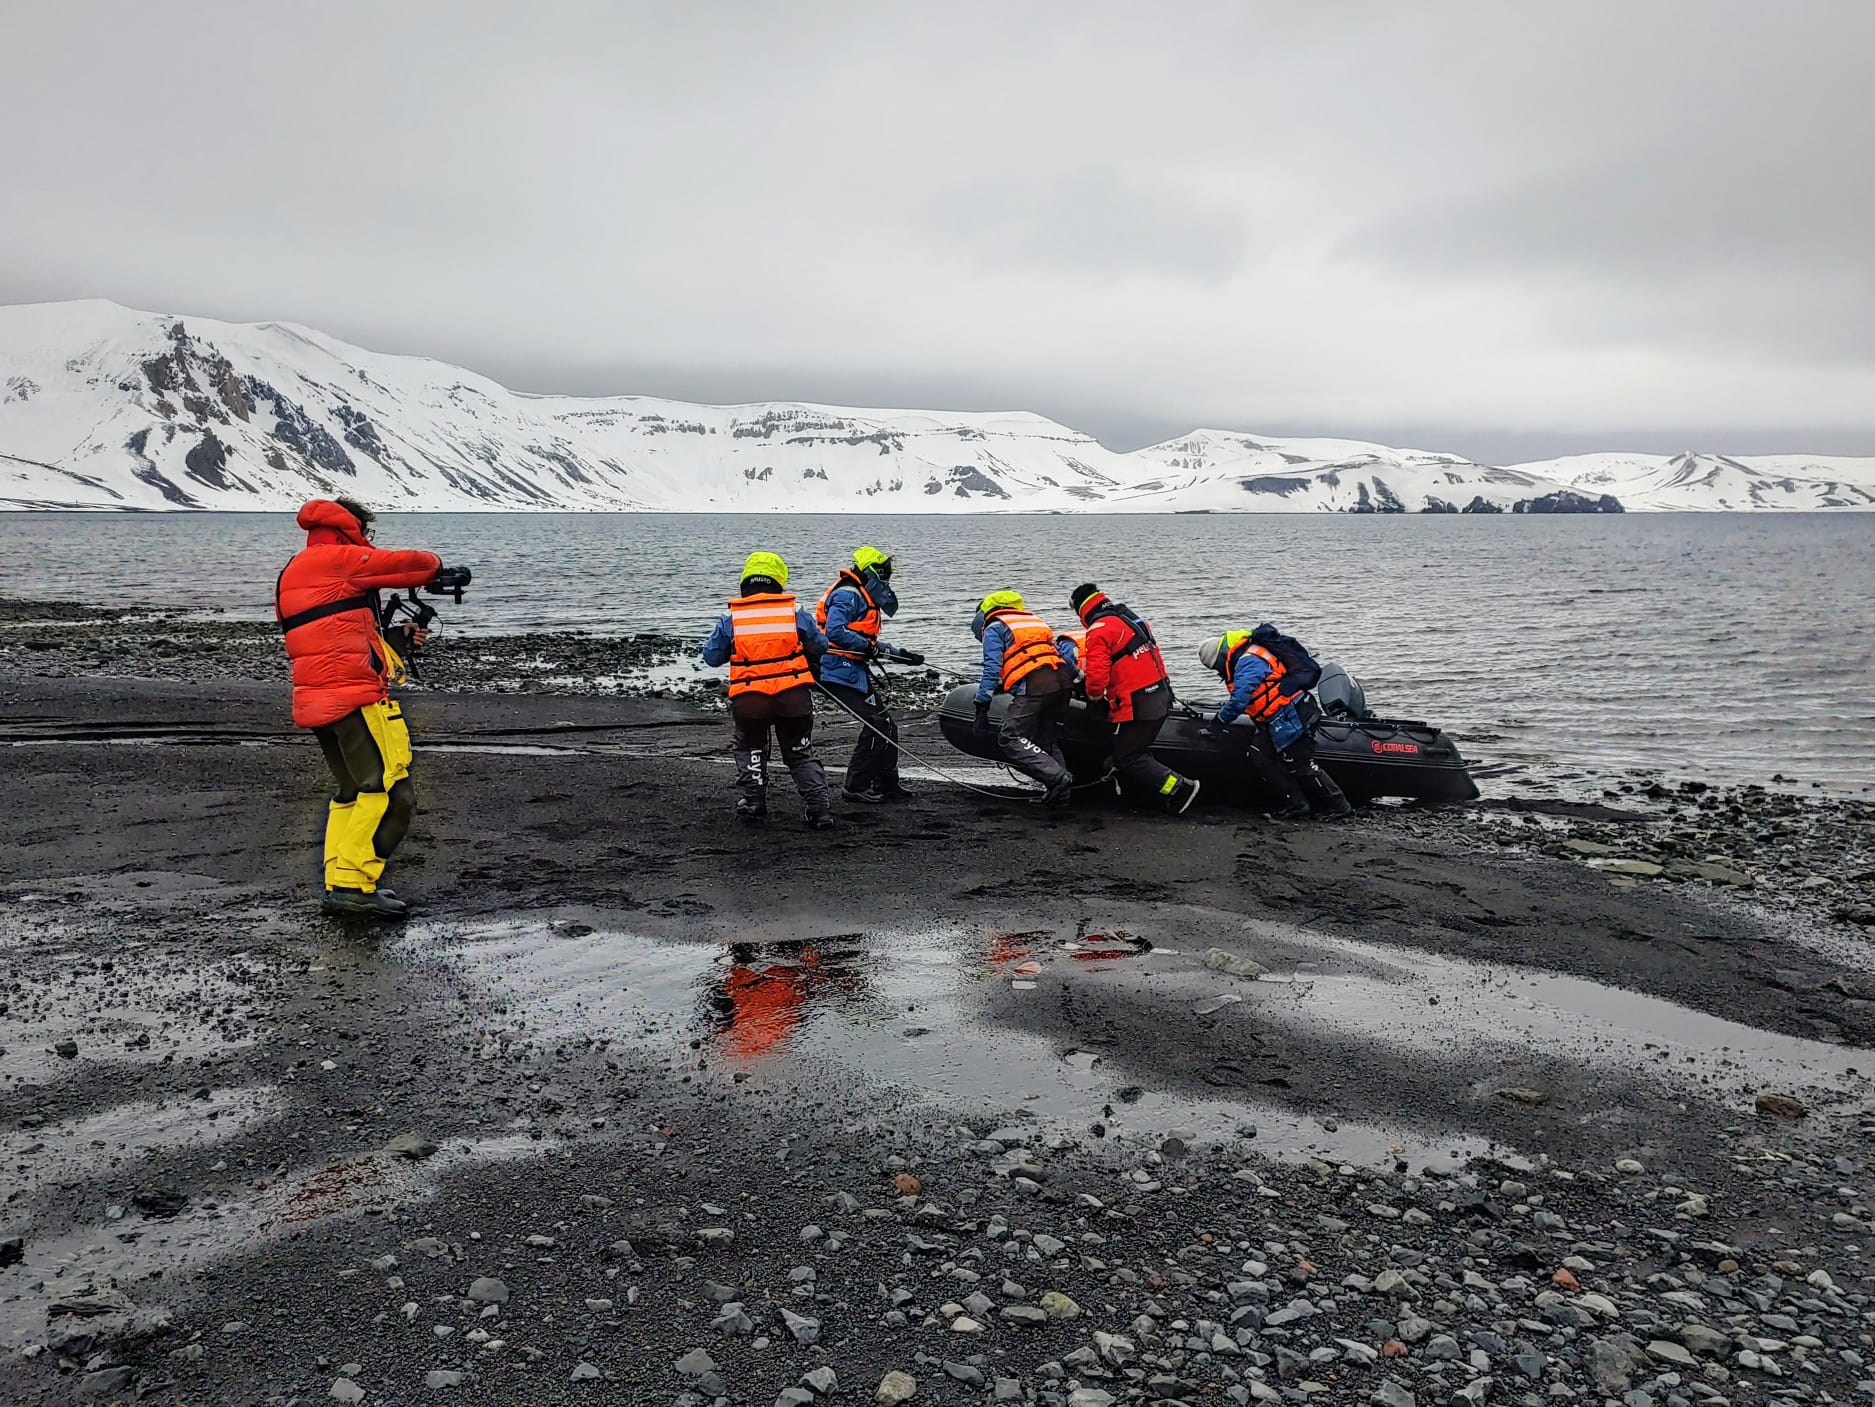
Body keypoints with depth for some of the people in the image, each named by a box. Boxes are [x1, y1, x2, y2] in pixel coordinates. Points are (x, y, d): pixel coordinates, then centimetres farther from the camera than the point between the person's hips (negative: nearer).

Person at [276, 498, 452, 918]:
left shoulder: (292, 576, 26)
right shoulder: (339, 560, -4)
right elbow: (411, 566, -4)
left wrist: (398, 642, 15)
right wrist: (434, 565, 19)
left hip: (316, 703, 10)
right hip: (356, 696, -10)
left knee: (352, 792, 20)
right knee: (390, 794, -11)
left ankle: (337, 886, 19)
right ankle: (353, 886, -14)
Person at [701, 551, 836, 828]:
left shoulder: (730, 619, -1)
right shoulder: (796, 613, -1)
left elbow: (711, 656, 7)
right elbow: (820, 647, 10)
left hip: (748, 698, 0)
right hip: (794, 696, 0)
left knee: (749, 748, 27)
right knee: (801, 755, 16)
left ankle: (754, 802, 23)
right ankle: (821, 809, 6)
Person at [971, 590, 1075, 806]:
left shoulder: (993, 628, 12)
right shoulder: (1036, 620, 33)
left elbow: (992, 668, -1)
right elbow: (1065, 651, 27)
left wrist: (982, 707, -3)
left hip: (1033, 685, -7)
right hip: (1061, 682, 7)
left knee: (1009, 740, -8)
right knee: (1046, 740, 15)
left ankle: (1057, 777, -21)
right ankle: (1062, 789, 3)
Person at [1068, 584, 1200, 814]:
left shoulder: (1099, 630, -13)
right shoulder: (1133, 619, 16)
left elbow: (1096, 675, -21)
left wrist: (1094, 697, 1)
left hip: (1136, 706, -9)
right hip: (1162, 698, 9)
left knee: (1126, 757, 1)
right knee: (1138, 749, 21)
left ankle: (1180, 787, -7)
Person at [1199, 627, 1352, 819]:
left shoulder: (1248, 661, -18)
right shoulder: (1249, 658, 15)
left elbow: (1240, 698, -22)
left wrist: (1221, 718, -7)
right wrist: (1226, 709, 20)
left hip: (1291, 718, -10)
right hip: (1279, 722, 10)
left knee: (1301, 765, -4)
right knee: (1259, 758, 6)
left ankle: (1337, 805, 8)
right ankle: (1294, 802, 9)